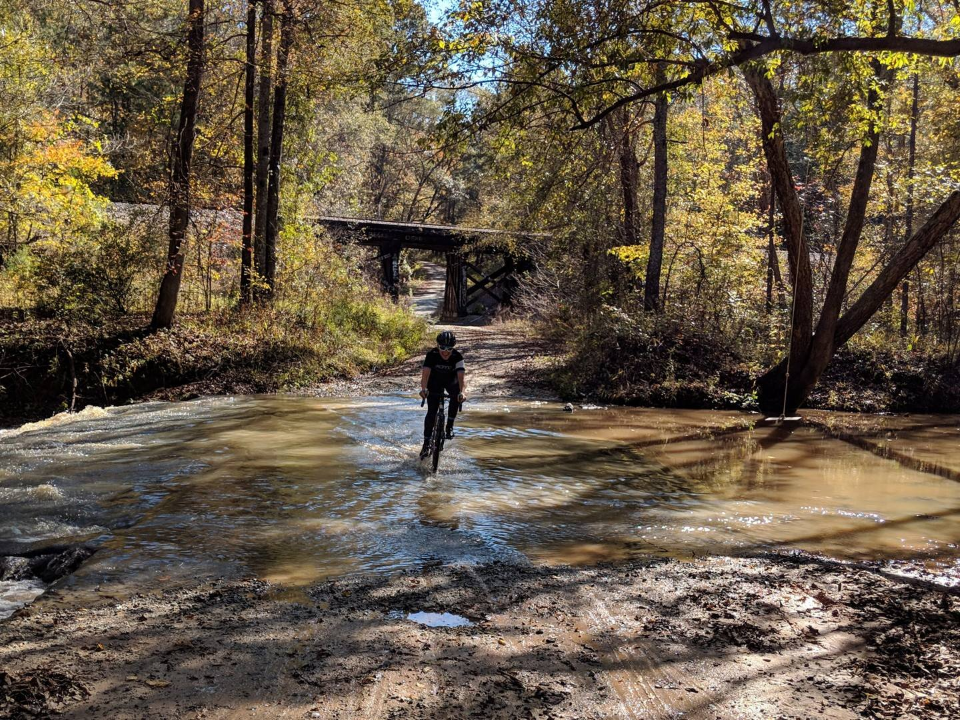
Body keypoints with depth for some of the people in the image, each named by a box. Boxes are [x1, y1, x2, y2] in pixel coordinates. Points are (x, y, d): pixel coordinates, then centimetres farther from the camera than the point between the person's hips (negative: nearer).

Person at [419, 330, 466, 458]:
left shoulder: (457, 356, -29)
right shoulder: (432, 354, -29)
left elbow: (461, 376, -39)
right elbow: (425, 373, -38)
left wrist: (462, 392, -56)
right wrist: (424, 389, -56)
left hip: (451, 381, 1)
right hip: (435, 382, -1)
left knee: (456, 396, -29)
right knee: (431, 413, -12)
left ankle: (450, 426, -11)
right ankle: (426, 443, -2)